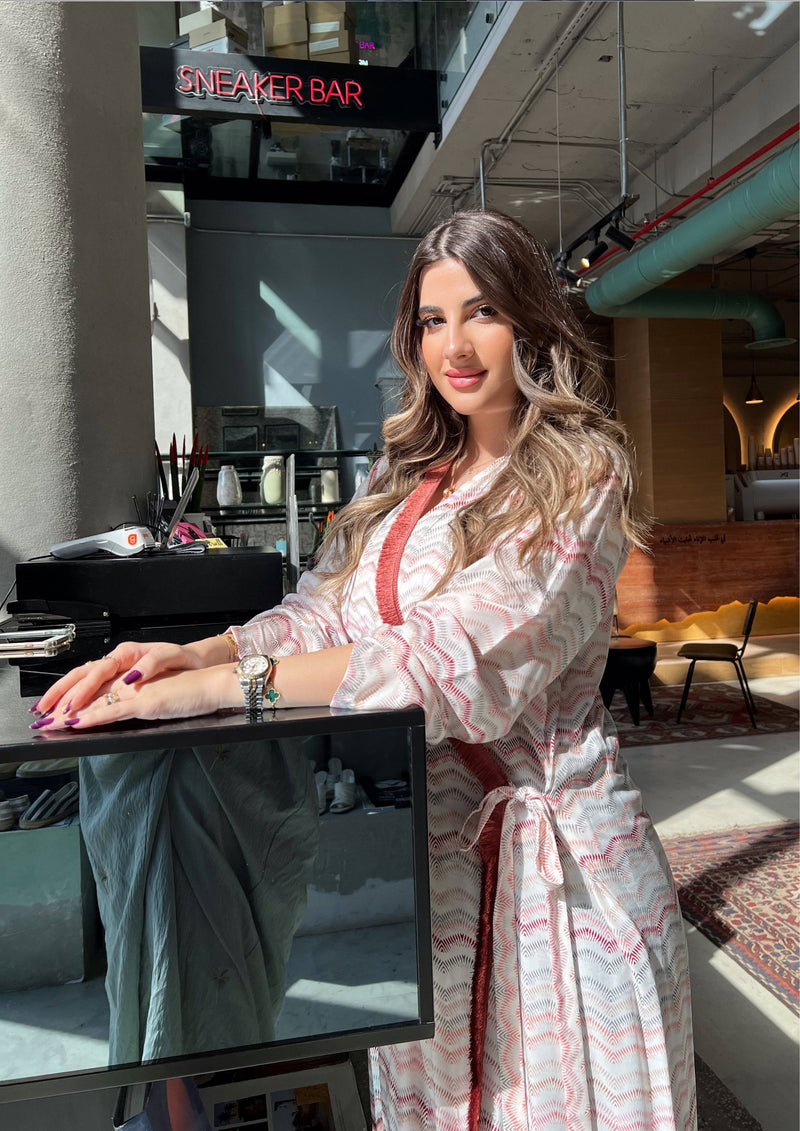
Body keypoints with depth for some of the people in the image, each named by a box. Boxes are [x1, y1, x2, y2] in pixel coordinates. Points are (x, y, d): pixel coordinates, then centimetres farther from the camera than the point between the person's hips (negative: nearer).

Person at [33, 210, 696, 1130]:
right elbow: (327, 609, 3)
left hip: (549, 843, -4)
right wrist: (199, 650, -16)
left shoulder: (579, 474, -11)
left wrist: (220, 684, -28)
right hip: (415, 825, 5)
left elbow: (470, 656, -25)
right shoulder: (406, 475, 9)